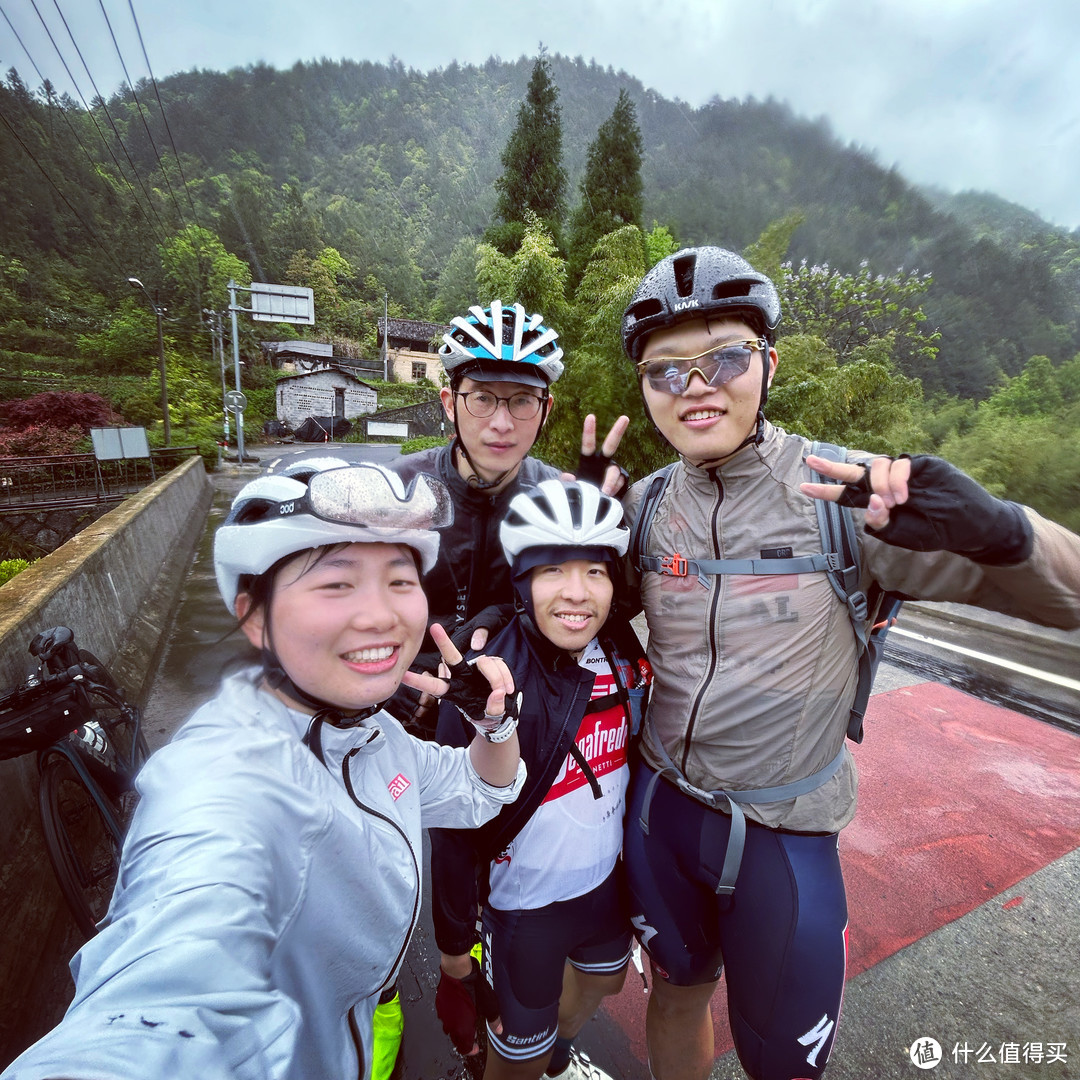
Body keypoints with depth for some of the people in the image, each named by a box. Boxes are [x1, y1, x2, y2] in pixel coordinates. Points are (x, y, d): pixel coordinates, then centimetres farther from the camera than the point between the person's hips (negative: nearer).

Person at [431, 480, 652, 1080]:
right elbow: (455, 827, -18)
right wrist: (453, 941, -8)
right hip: (522, 901, -6)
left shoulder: (624, 656, -12)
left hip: (604, 878, 6)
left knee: (605, 979, 31)